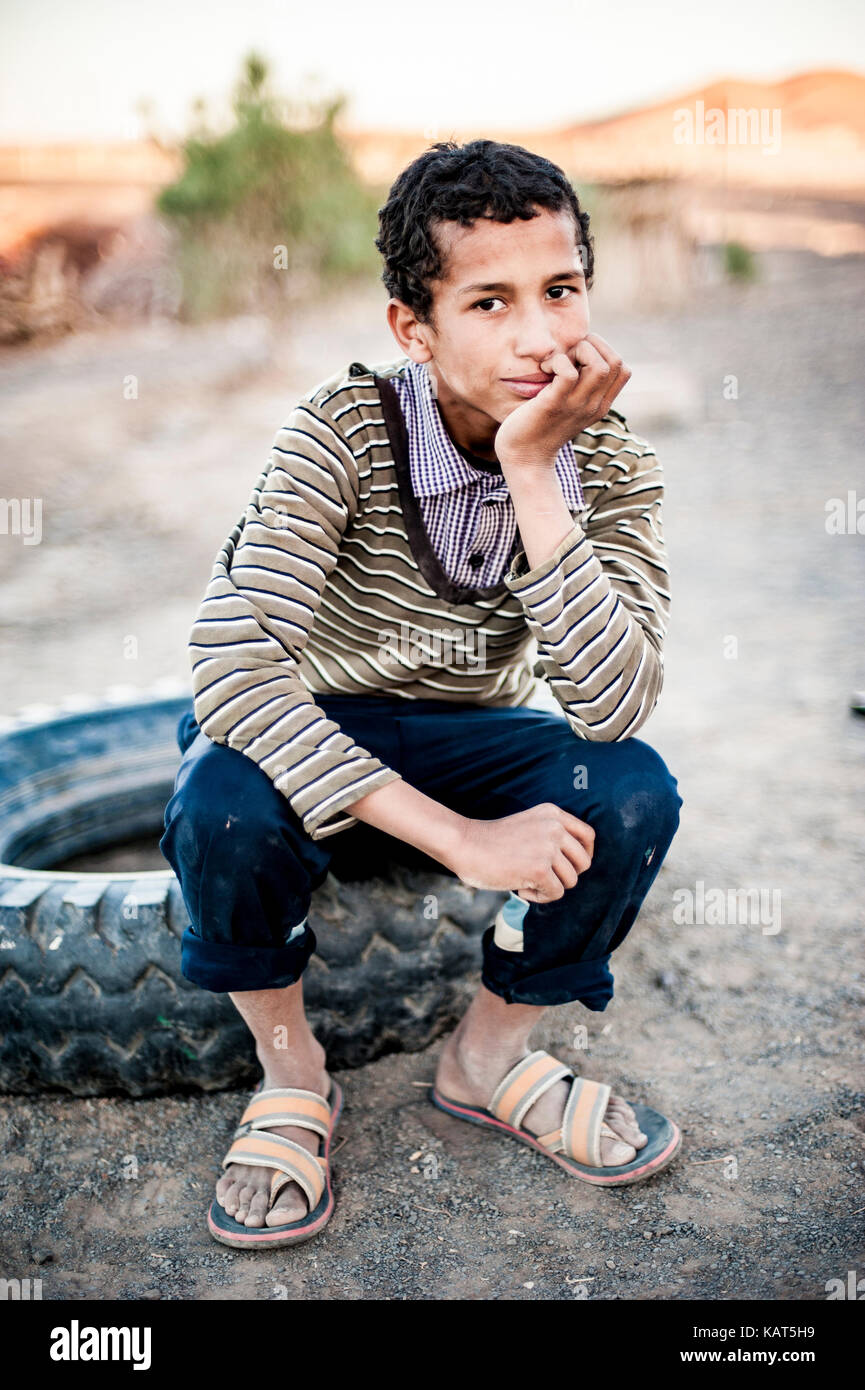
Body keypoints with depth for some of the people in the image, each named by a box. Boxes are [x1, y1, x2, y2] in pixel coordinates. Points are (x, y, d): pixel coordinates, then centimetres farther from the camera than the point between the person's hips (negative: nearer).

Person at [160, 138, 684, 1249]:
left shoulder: (610, 466, -14)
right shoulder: (345, 430, -24)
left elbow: (611, 710, -27)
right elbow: (232, 667, -34)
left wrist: (532, 472, -36)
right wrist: (458, 838, -37)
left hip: (459, 740, 3)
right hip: (299, 737, -2)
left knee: (632, 791, -25)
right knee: (224, 812, -36)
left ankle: (489, 1056, 3)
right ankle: (292, 1074, -3)